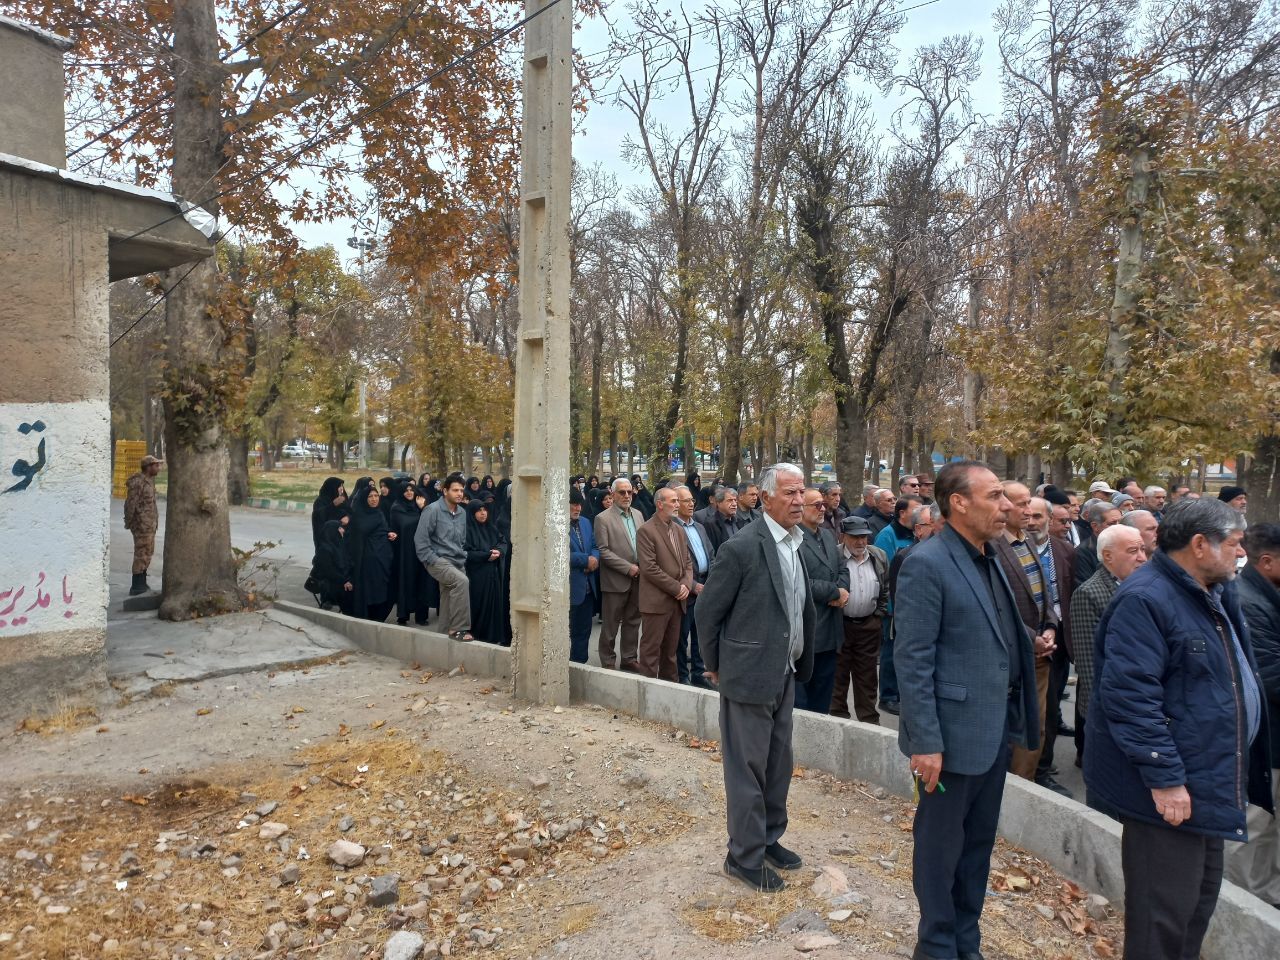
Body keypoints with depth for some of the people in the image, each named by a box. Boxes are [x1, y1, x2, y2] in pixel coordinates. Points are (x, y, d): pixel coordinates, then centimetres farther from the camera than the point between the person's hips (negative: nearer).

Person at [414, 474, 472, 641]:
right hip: (438, 560, -7)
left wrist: (464, 558, 12)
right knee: (461, 581, -28)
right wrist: (432, 561, -13)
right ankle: (458, 628, -22)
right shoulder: (433, 510, -9)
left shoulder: (462, 513, 11)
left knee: (449, 596, 9)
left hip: (457, 562, 7)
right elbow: (420, 539, -10)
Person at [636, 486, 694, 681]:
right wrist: (676, 587, -14)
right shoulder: (646, 531, -11)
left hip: (677, 600, 7)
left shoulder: (678, 530, 13)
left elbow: (687, 562, 14)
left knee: (671, 648, 15)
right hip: (656, 601, -7)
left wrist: (686, 584, -4)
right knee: (651, 649, 1)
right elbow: (649, 568, -17)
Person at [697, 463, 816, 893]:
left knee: (777, 765, 19)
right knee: (747, 768, 5)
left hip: (784, 675, 8)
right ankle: (744, 856, 20)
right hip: (749, 675, -7)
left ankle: (769, 839, 36)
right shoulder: (742, 548, -18)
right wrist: (716, 665, -3)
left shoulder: (798, 545, 5)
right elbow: (707, 611, -11)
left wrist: (800, 663, 14)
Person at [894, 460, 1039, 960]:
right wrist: (925, 742, -20)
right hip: (953, 734, -8)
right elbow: (913, 661, -20)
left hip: (995, 730, 8)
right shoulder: (927, 563, -18)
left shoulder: (990, 559, 8)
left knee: (978, 844, 21)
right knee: (941, 847, 10)